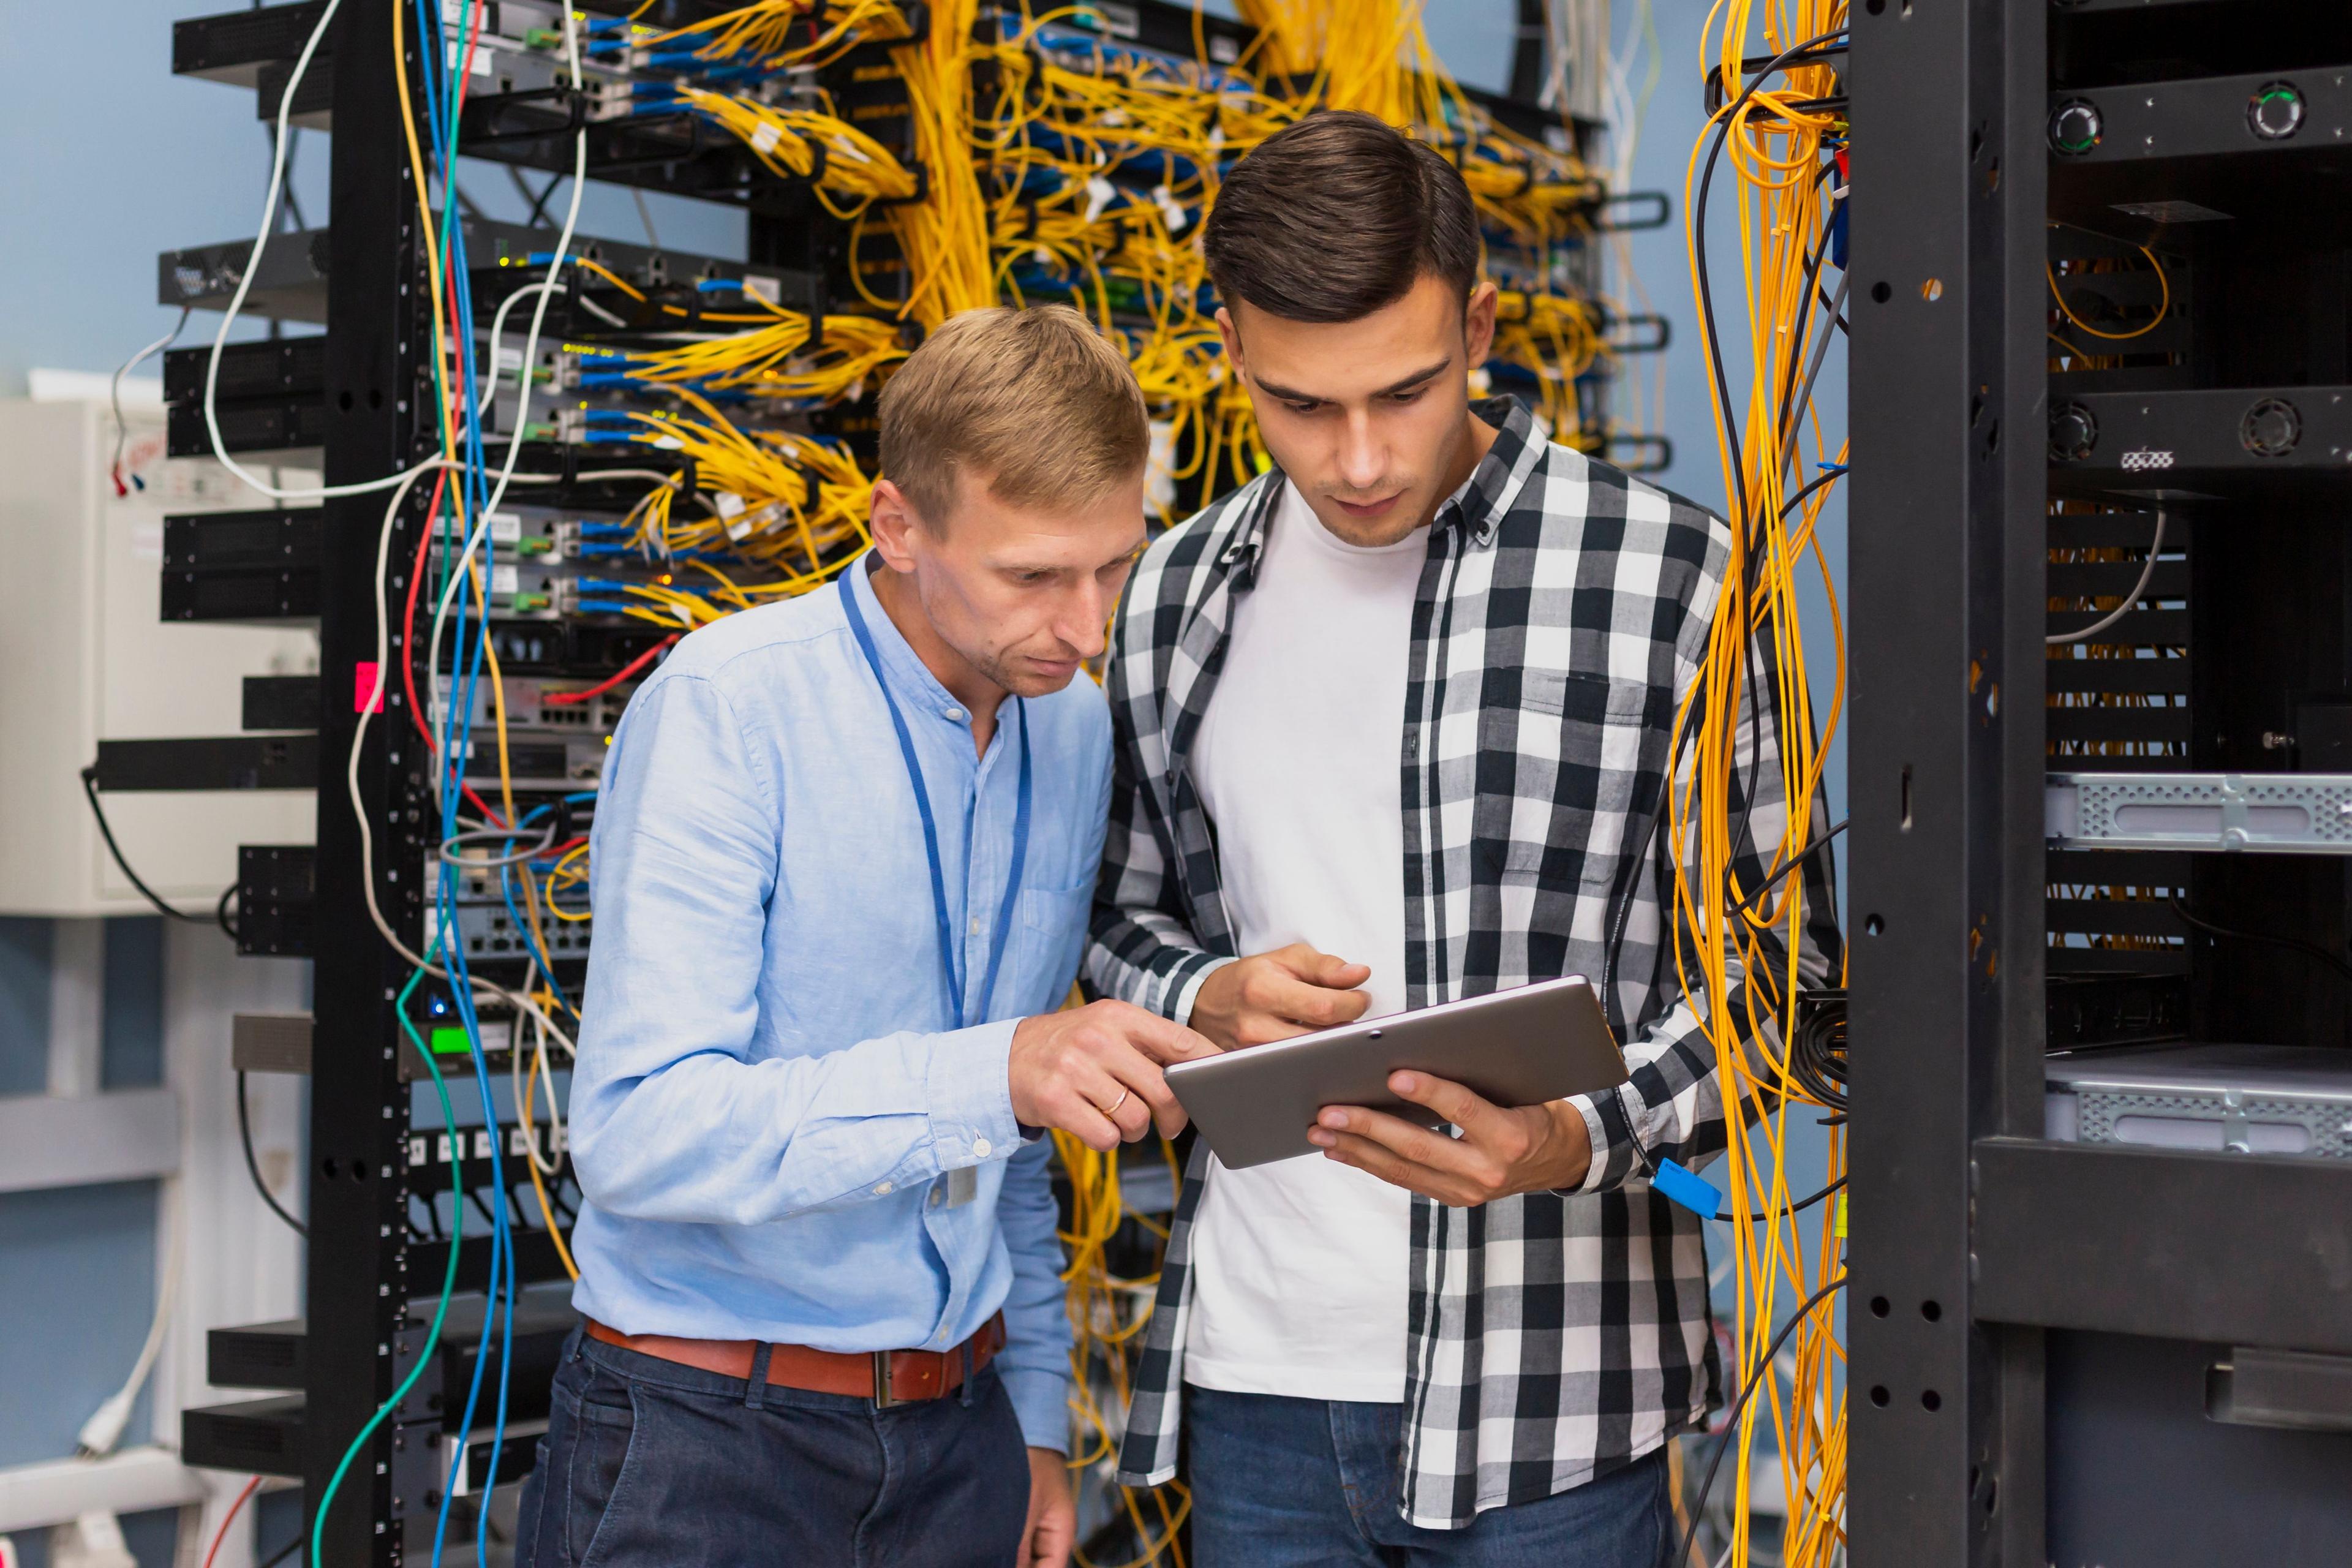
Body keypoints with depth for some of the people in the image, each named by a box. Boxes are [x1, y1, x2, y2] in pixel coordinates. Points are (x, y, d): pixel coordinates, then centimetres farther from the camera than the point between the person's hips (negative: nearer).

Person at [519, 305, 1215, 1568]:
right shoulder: (724, 707, -16)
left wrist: (1034, 1416, 14)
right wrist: (989, 1078, -33)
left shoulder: (1074, 729, 5)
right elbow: (636, 1133, -24)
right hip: (703, 1443, -5)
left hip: (956, 1435, 6)